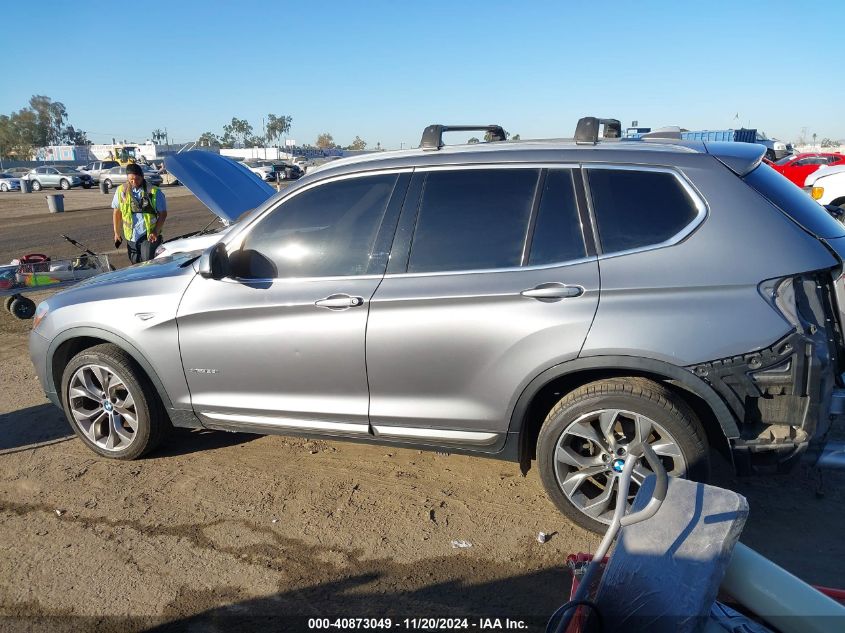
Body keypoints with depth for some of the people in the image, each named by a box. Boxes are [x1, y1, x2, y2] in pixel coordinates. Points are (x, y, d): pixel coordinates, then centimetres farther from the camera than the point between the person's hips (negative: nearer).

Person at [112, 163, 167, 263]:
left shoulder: (154, 192, -6)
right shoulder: (121, 191, 4)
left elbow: (163, 214, -4)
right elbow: (117, 212, 13)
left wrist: (156, 232, -14)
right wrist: (117, 233, 12)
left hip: (149, 236, -4)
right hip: (131, 236, 4)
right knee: (135, 264, 11)